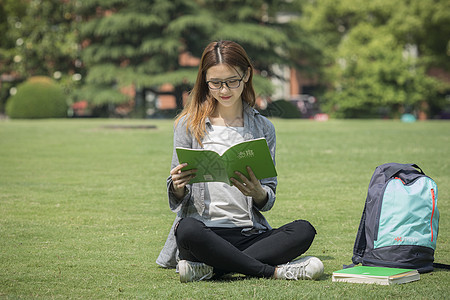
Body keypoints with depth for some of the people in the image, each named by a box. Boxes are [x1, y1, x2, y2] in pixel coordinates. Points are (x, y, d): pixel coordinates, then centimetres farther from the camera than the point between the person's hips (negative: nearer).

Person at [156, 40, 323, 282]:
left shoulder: (263, 128, 13)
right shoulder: (189, 124, 8)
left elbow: (267, 202, 10)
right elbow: (177, 201, 6)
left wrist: (257, 192, -14)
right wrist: (178, 187, -18)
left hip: (250, 233, 3)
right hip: (205, 231, -2)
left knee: (303, 230, -25)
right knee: (187, 229, -37)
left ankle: (212, 268, -28)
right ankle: (274, 270, -23)